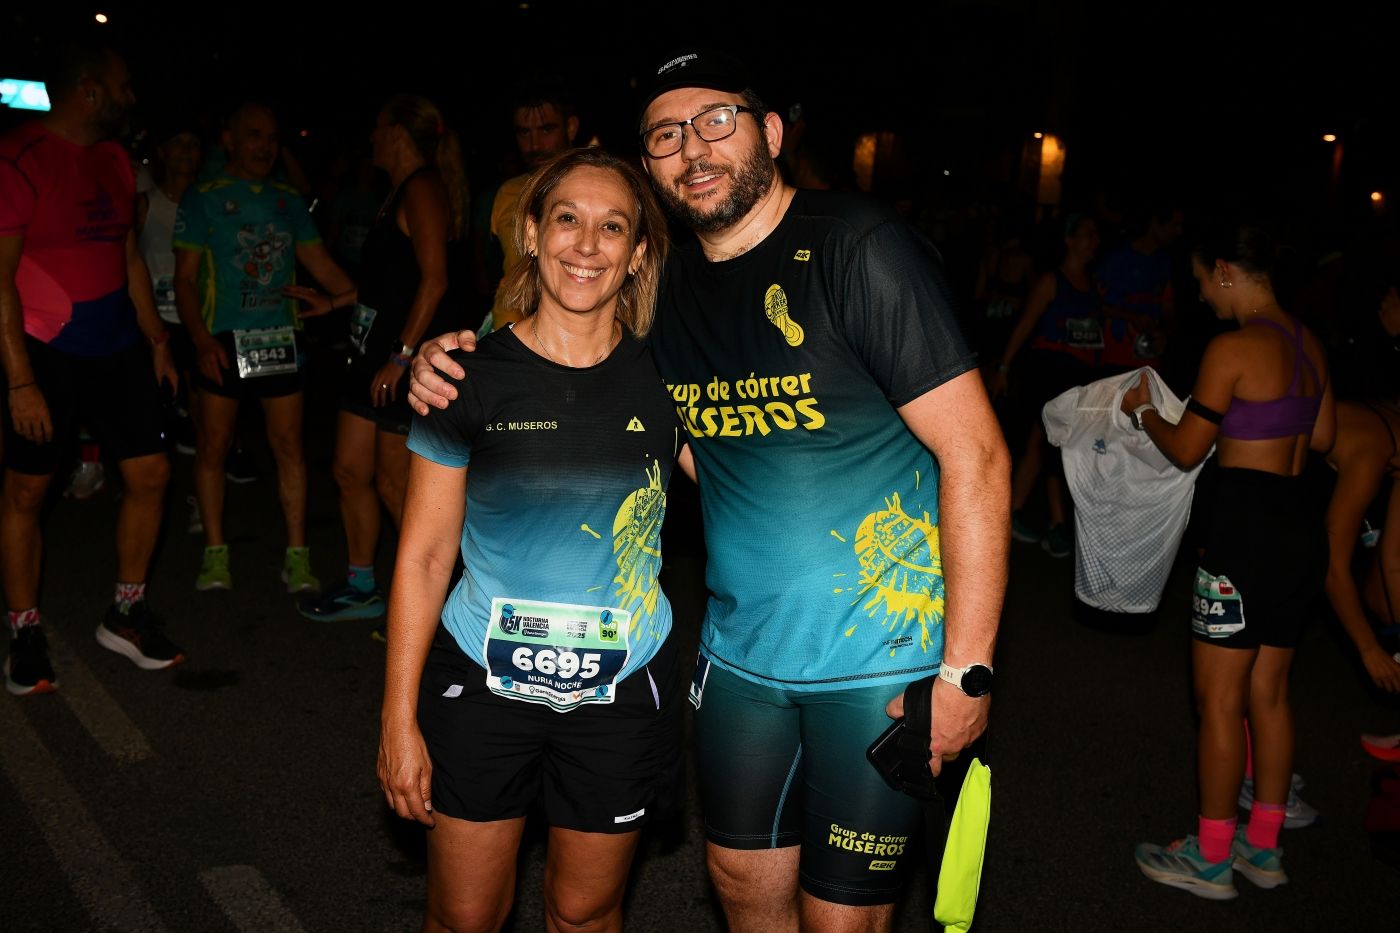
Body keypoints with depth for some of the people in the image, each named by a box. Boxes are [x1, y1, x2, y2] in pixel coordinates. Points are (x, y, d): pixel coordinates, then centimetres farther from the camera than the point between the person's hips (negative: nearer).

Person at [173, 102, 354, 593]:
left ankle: (297, 554, 7)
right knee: (214, 443, 2)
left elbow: (322, 265, 12)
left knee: (289, 443, 1)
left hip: (280, 337, 3)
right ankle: (215, 553, 12)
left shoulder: (289, 200, 12)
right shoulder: (203, 198, 2)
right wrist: (202, 340, -14)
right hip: (224, 340, -2)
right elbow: (185, 278, -1)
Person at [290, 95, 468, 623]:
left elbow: (434, 280, -21)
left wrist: (401, 356, -23)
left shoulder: (422, 189, -13)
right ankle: (361, 589, 26)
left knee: (394, 484, -1)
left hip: (412, 361, -10)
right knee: (351, 470, 13)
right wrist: (333, 302, 30)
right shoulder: (402, 192, 17)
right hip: (376, 351, 10)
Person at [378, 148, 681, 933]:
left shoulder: (663, 380, -3)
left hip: (621, 693, 1)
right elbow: (424, 556, -4)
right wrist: (399, 718, -3)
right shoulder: (472, 379, -7)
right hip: (482, 687, -1)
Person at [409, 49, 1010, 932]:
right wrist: (455, 362, 1)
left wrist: (968, 669, -19)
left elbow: (976, 455, -17)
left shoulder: (860, 247, -15)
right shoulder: (675, 288, 5)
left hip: (882, 660, -6)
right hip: (741, 651, 6)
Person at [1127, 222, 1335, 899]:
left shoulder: (1234, 346, -16)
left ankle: (1210, 858, 14)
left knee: (1219, 700, 3)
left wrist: (1144, 411, 8)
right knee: (1269, 693, 17)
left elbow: (1186, 450, -9)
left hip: (1245, 529, -9)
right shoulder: (1308, 343, 9)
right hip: (1299, 529, 9)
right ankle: (1264, 847, 28)